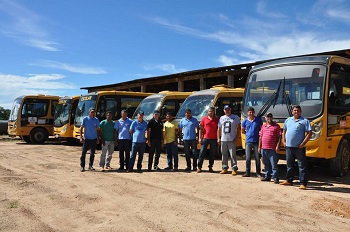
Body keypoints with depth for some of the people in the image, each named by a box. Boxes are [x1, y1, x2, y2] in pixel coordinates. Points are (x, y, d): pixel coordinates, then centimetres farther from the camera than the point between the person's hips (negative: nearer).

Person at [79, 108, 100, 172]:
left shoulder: (96, 120, 4)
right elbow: (81, 128, -3)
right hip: (86, 138, -2)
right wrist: (81, 137, -11)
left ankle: (90, 166, 17)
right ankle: (82, 166, 7)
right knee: (83, 153, -2)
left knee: (92, 153, 7)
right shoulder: (85, 119, -3)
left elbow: (97, 130, 10)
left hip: (94, 139, 3)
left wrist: (98, 138, 7)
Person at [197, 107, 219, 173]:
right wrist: (200, 138, -1)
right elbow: (201, 129, 5)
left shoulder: (217, 119, 4)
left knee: (212, 154, 7)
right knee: (202, 152, 0)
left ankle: (210, 167, 18)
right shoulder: (204, 118, 4)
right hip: (205, 138, 0)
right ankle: (199, 167, 5)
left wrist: (218, 138, -1)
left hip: (213, 139, 1)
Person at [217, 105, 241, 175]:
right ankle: (225, 168, 18)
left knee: (233, 155, -4)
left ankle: (234, 169, 2)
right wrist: (218, 138, 8)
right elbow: (219, 129, 14)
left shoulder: (235, 117, 2)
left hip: (232, 140, -4)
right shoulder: (221, 118, 13)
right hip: (223, 140, 4)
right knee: (224, 155, 9)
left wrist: (236, 137, -9)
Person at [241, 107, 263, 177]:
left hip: (256, 141, -1)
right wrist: (249, 133, 7)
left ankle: (258, 173, 13)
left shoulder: (258, 120, 1)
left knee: (257, 158, 4)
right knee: (248, 158, 4)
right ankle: (247, 172, 13)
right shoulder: (245, 121, 4)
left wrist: (257, 134, -3)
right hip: (248, 142, 1)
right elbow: (242, 131, 15)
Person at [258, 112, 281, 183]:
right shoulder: (263, 126, 15)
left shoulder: (276, 126, 0)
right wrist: (259, 147, 13)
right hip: (264, 148, 5)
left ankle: (275, 178, 2)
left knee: (274, 164, -3)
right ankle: (267, 176, 23)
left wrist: (278, 146, -12)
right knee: (266, 164, 13)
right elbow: (260, 137, 17)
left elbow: (279, 137, -3)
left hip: (272, 149, -5)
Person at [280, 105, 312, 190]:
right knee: (289, 165, 15)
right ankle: (289, 180, 28)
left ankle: (303, 183, 1)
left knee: (302, 166, -2)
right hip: (288, 146, 5)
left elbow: (309, 133, -7)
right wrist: (284, 141, 8)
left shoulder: (304, 121, -3)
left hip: (299, 147, -5)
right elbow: (284, 131, 19)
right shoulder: (288, 120, 12)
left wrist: (303, 143, -13)